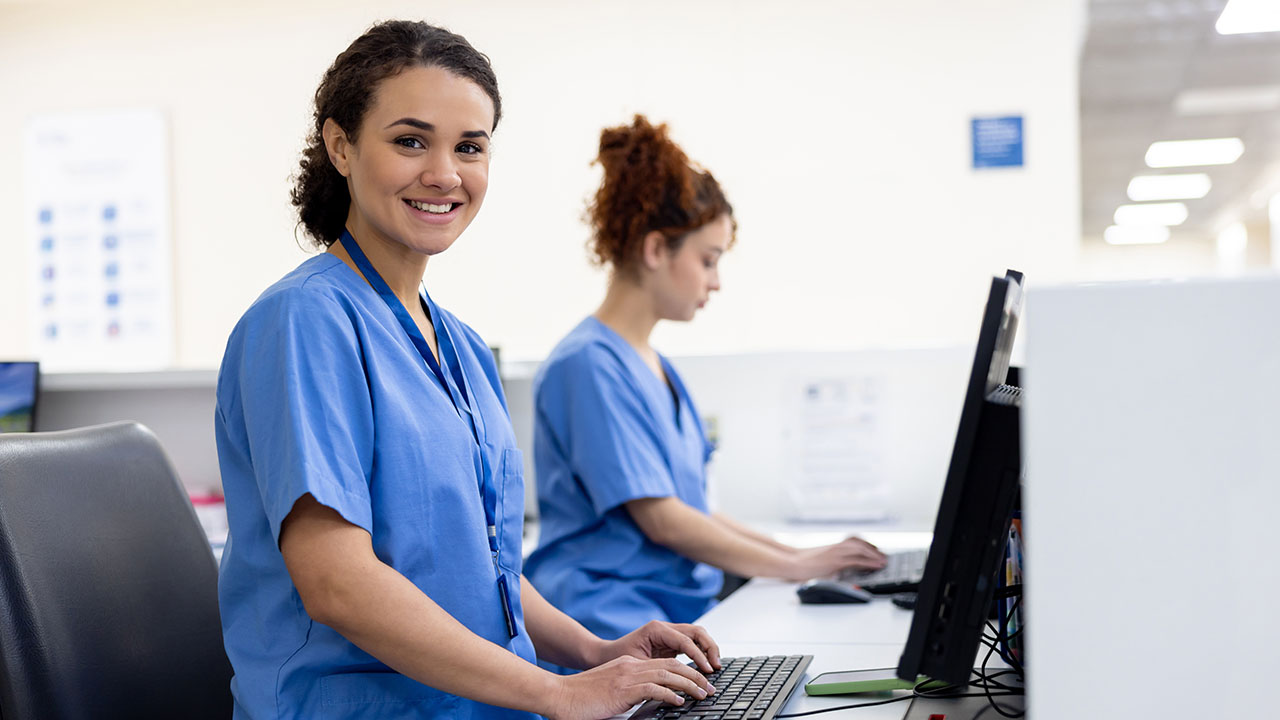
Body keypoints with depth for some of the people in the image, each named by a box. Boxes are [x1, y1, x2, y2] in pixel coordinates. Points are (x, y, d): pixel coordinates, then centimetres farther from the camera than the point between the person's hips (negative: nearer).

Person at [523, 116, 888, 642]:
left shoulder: (655, 367, 20)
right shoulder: (589, 364, -11)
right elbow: (660, 518, -14)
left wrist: (803, 557, 13)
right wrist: (796, 566, -6)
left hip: (679, 614, 9)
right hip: (610, 622, -9)